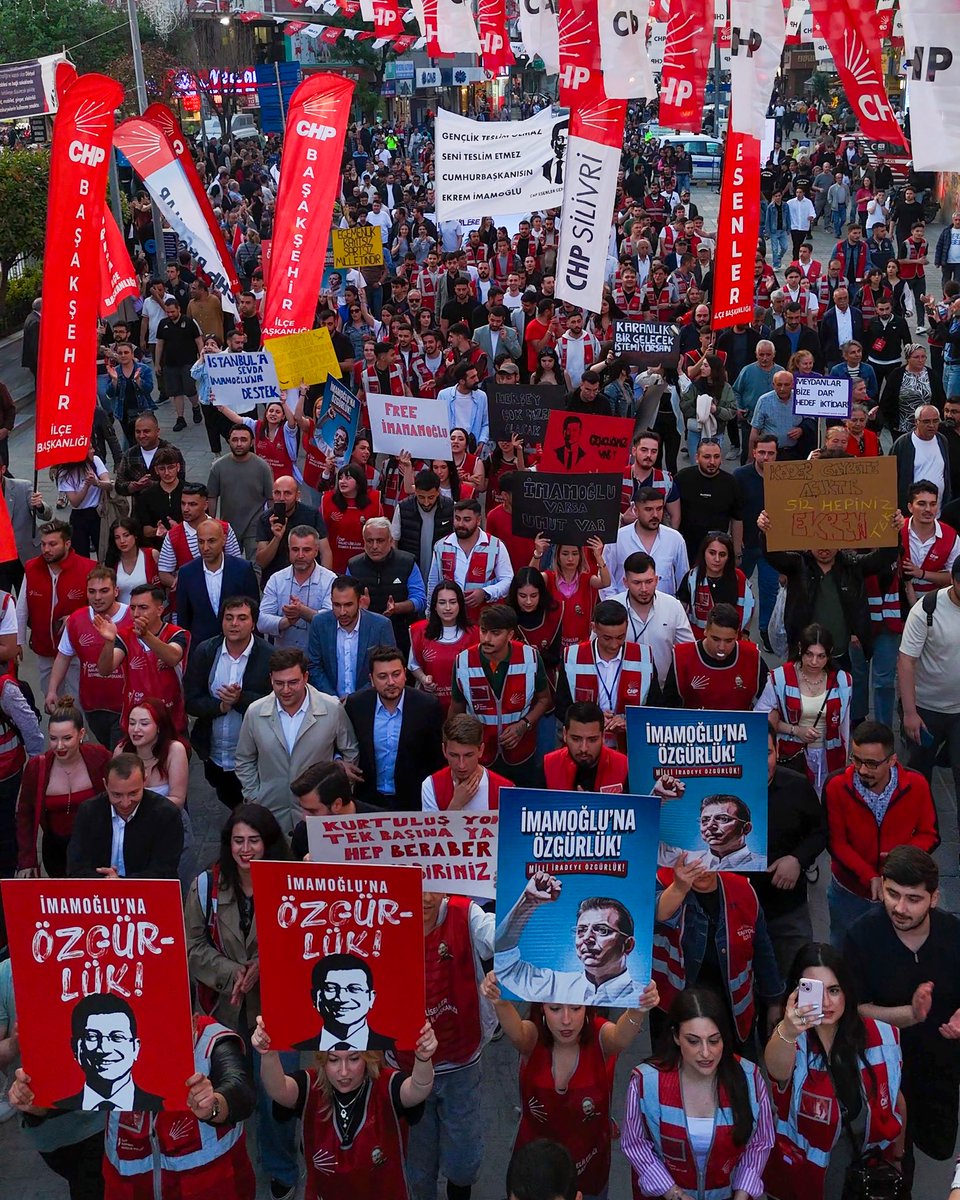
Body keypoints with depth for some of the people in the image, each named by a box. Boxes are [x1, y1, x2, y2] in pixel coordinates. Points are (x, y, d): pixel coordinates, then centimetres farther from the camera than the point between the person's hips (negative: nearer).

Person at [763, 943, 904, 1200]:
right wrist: (787, 1033, -69)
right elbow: (777, 1070, -48)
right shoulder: (793, 1044, -23)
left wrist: (897, 1154, 17)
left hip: (868, 1174, 3)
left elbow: (893, 1097, 5)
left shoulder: (882, 1038, -13)